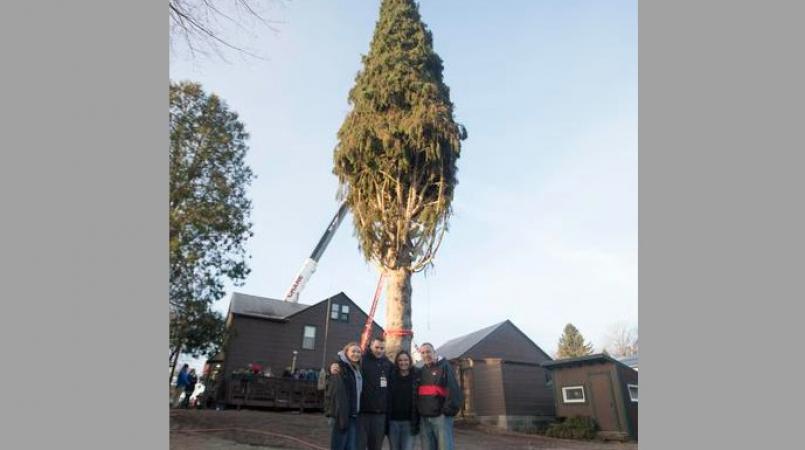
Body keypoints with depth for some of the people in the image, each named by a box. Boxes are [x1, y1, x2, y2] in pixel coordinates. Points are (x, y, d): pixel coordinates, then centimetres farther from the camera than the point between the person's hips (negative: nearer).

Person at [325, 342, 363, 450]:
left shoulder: (357, 369, 15)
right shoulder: (340, 368, -9)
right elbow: (337, 393, -16)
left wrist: (358, 413, 9)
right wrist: (341, 417, -20)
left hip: (354, 416, 7)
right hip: (342, 415, -7)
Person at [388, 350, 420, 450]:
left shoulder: (416, 377, 0)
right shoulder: (392, 377, 2)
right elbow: (387, 399, 3)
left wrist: (417, 422, -4)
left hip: (409, 422, -1)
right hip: (393, 421, 1)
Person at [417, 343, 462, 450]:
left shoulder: (444, 366, -2)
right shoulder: (421, 371, 16)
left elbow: (453, 389, -11)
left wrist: (448, 410, -15)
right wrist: (418, 412, 12)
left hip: (441, 416, -6)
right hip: (424, 418, 6)